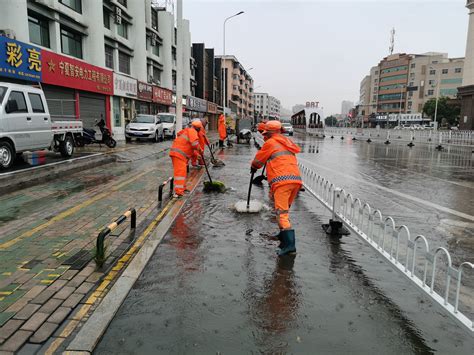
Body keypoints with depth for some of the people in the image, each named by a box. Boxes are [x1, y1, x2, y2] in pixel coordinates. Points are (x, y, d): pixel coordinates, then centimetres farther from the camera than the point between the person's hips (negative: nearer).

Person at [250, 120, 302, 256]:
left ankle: (289, 244, -17)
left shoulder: (270, 143, 4)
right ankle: (284, 234, 31)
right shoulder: (287, 141, 25)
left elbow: (258, 160, 14)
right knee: (285, 208, 22)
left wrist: (253, 168, 35)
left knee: (282, 212, -9)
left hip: (282, 180, -8)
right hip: (296, 179, 8)